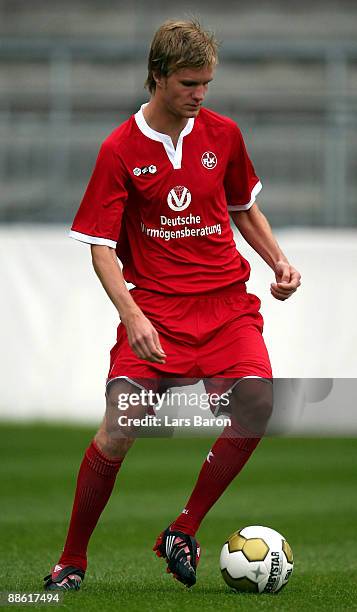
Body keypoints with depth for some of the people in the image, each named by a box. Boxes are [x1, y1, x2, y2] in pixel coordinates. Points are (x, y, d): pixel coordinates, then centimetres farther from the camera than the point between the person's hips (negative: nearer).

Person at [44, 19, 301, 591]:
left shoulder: (222, 134, 8)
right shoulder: (120, 149, -4)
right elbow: (101, 246, -6)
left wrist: (278, 261, 9)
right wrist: (132, 316, -20)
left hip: (226, 302, 3)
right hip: (154, 305, -3)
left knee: (258, 403, -23)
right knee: (120, 427, -19)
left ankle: (183, 532, -6)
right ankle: (72, 559, 0)